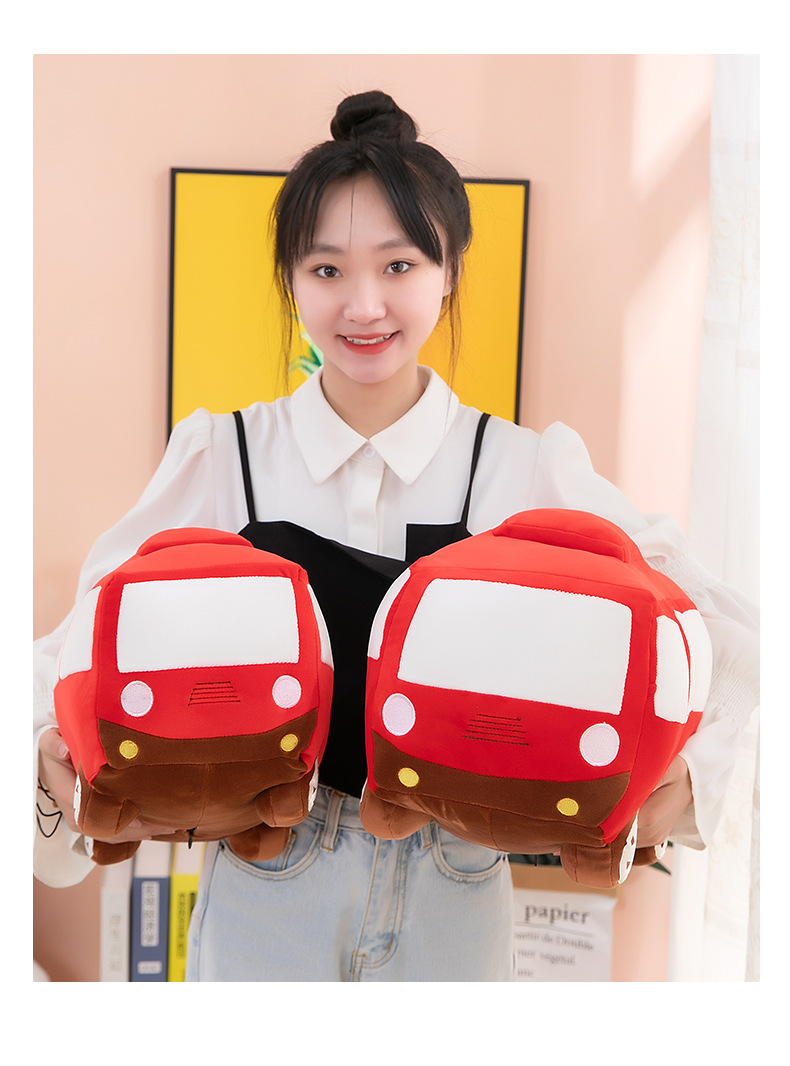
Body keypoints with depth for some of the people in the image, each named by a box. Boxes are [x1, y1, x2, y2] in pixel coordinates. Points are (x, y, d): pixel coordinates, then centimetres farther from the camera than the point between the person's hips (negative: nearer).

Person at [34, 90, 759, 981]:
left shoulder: (526, 470, -9)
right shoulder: (219, 460, -7)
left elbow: (715, 628, -4)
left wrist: (682, 774, -19)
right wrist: (57, 759, -23)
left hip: (452, 892, 1)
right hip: (263, 894, 0)